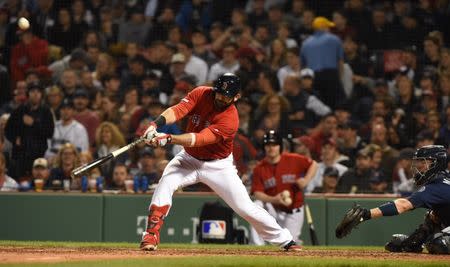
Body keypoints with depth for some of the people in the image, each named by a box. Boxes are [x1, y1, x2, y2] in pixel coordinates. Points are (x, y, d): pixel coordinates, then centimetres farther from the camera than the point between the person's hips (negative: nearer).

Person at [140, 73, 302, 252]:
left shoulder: (230, 120, -28)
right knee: (165, 183, -24)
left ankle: (285, 240, 12)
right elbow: (176, 111, -26)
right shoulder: (201, 94, -14)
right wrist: (156, 124, -47)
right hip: (189, 159, 3)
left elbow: (199, 140, -39)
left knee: (245, 207, -4)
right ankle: (151, 235, -18)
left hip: (218, 166, -3)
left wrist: (168, 138, -52)